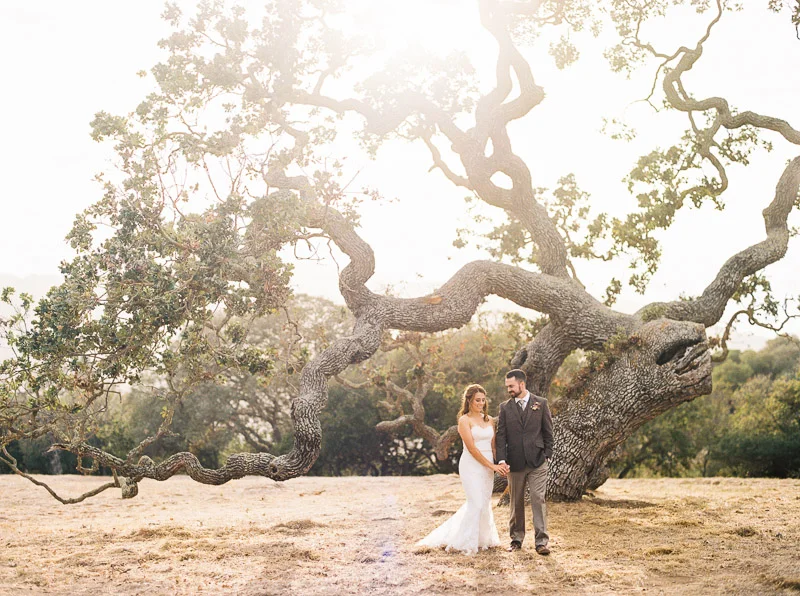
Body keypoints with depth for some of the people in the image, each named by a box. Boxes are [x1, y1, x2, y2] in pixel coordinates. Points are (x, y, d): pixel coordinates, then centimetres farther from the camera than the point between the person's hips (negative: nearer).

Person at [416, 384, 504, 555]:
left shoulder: (488, 420, 12)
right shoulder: (465, 420, -6)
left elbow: (493, 445, 12)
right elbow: (471, 448, -13)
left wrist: (500, 463, -5)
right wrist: (491, 465, -14)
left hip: (487, 467, 6)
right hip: (471, 466, -6)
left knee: (485, 504, 9)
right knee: (476, 504, -11)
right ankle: (466, 543, 0)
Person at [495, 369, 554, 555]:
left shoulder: (541, 403, 3)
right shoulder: (505, 407, 6)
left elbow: (548, 432, 5)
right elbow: (501, 435, 2)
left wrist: (547, 456, -1)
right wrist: (501, 459, -9)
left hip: (537, 462, -2)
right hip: (515, 463, 2)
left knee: (538, 499, -7)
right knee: (516, 502, 9)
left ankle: (541, 541, -5)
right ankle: (516, 538, 20)